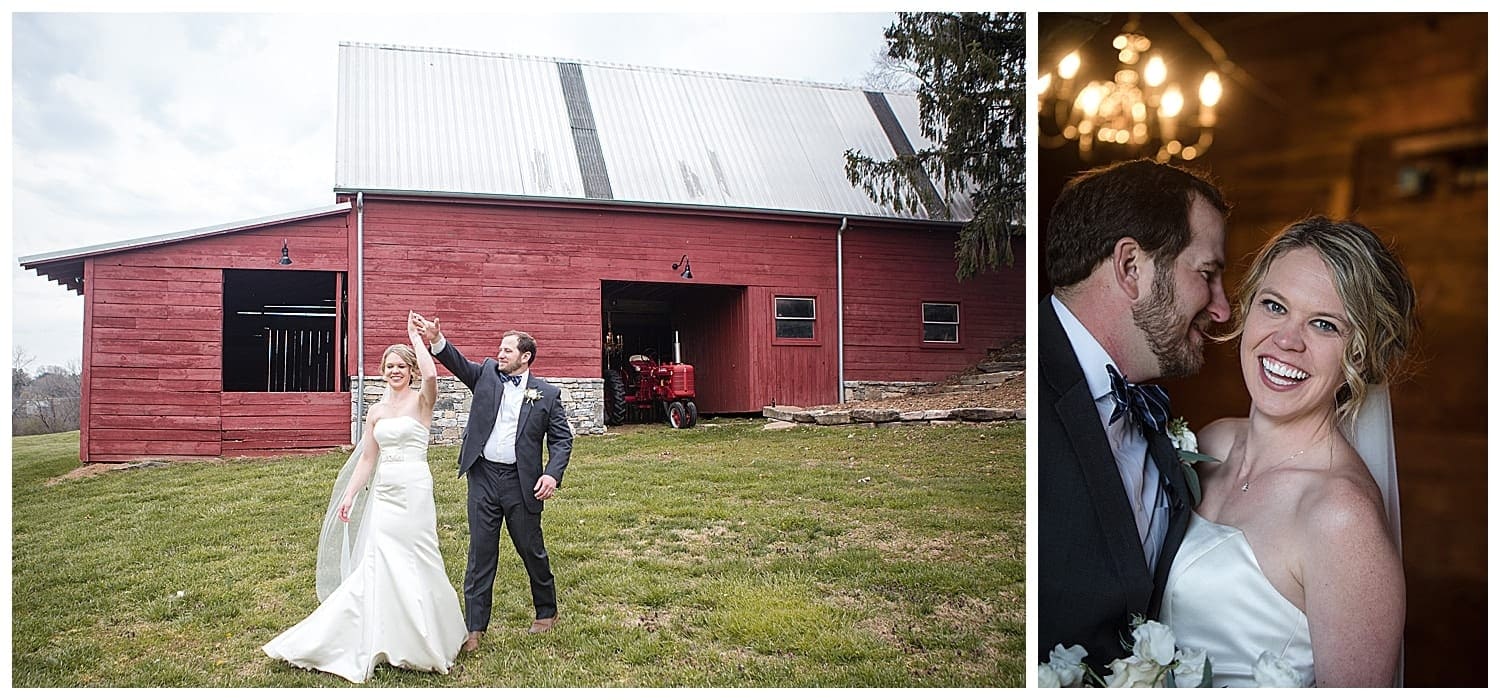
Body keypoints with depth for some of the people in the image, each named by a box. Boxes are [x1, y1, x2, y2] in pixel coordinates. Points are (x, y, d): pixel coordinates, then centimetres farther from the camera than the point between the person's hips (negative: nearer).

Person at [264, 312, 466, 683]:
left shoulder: (422, 401, -4)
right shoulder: (376, 412, 11)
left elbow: (431, 373, -27)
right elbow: (367, 460, 13)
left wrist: (415, 336, -15)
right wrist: (348, 497, 7)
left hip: (414, 490, -5)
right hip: (383, 493, 5)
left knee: (412, 563, 1)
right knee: (379, 564, 5)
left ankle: (423, 642, 16)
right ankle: (390, 639, 17)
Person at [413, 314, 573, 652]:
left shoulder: (548, 394, 0)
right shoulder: (487, 373, 7)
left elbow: (562, 438, 0)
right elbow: (458, 363, -9)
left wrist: (553, 474, -14)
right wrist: (436, 341, -29)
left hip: (521, 482, -2)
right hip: (483, 477, 2)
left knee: (532, 550, 11)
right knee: (480, 554, 5)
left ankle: (547, 612, 32)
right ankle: (474, 628, 13)